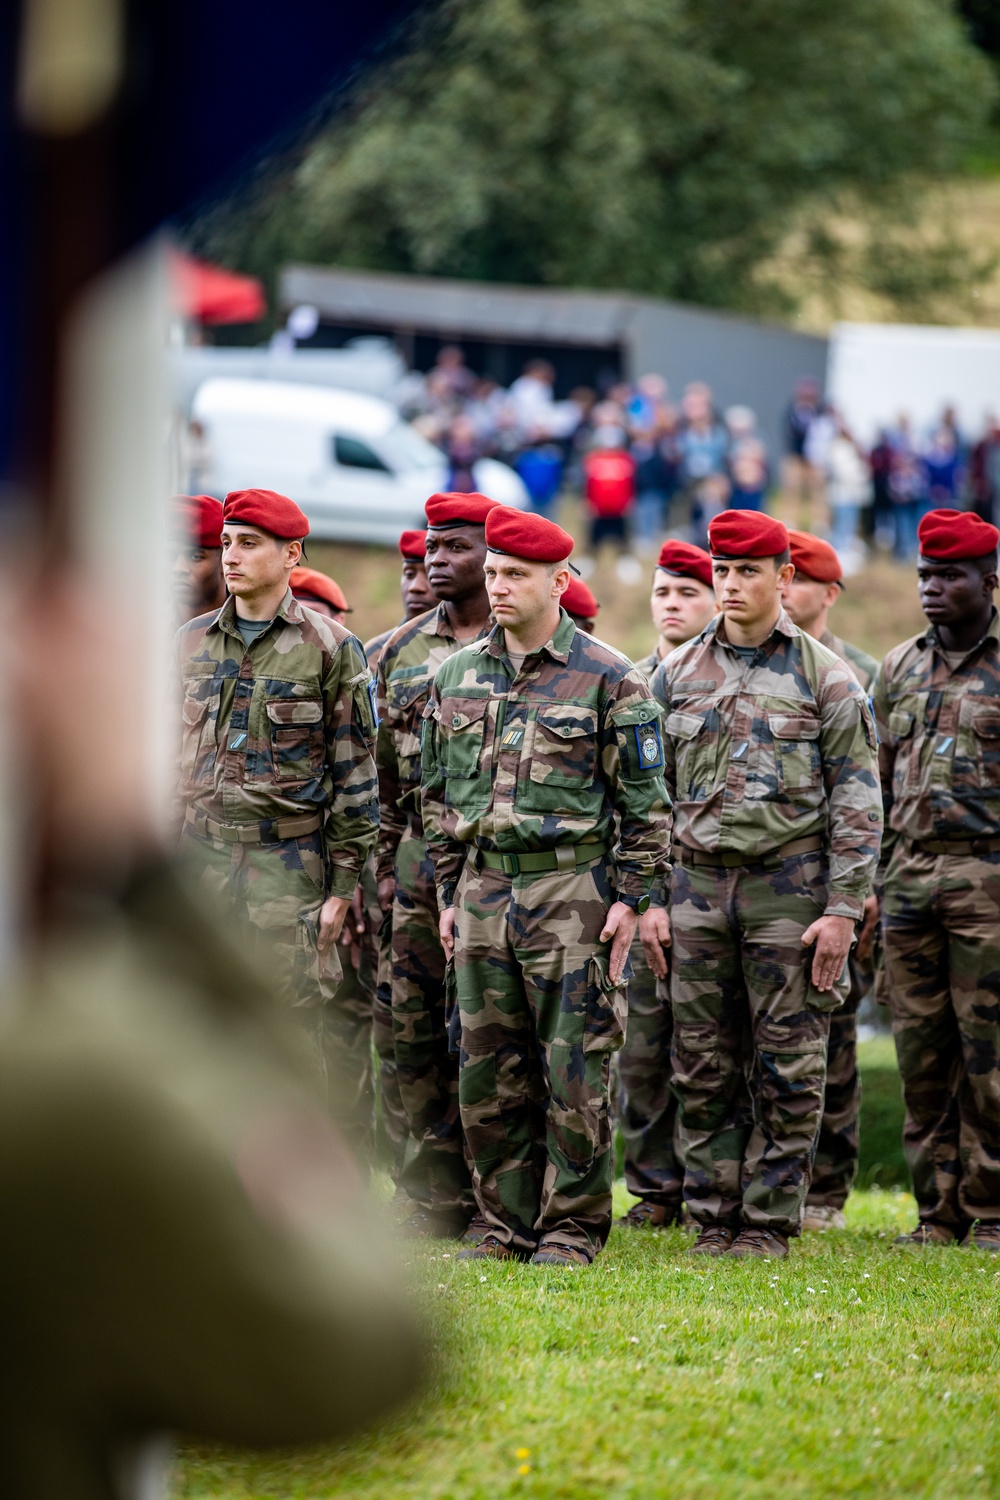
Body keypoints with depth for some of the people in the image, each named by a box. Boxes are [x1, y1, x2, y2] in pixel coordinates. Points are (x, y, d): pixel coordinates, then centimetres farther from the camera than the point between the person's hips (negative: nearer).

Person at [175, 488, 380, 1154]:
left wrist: (343, 885, -7)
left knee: (300, 1015, -5)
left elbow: (356, 775, -3)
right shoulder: (192, 643, 12)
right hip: (201, 851, 5)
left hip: (289, 856, -5)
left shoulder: (330, 648, -2)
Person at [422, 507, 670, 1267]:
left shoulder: (608, 678, -4)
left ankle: (574, 1226, 4)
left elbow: (646, 800, -3)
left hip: (573, 891, -5)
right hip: (483, 888, 5)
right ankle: (510, 1224, 14)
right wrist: (449, 892, 13)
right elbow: (439, 792, 18)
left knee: (574, 1070, -2)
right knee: (490, 1072, 6)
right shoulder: (457, 676, 11)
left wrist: (628, 898, -8)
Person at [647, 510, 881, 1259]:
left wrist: (843, 910, -8)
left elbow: (857, 801, -1)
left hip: (789, 889, -3)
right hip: (698, 887, 3)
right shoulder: (677, 675, 9)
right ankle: (714, 1217, 11)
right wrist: (649, 898, 5)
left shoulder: (825, 677, 0)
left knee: (788, 1072, 0)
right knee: (704, 1069, 4)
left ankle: (769, 1222, 6)